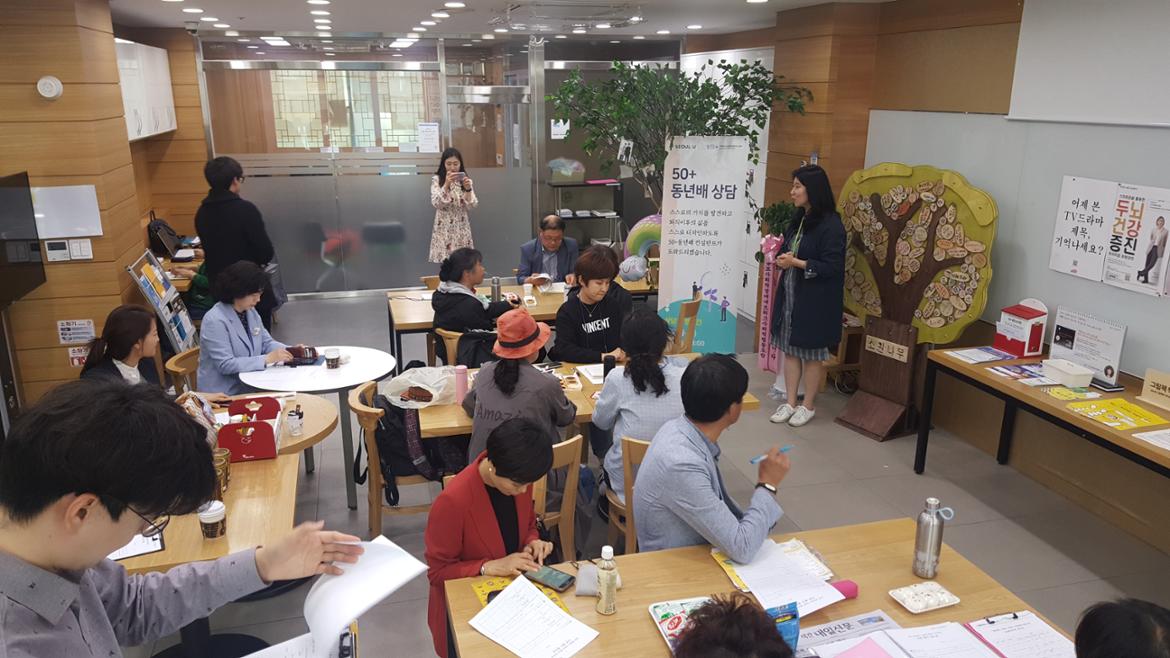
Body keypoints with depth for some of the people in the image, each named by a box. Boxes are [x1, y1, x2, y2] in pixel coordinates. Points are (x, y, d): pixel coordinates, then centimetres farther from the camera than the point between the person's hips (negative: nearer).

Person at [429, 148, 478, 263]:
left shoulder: (465, 180, 5)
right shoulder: (437, 179, -2)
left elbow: (472, 205, -4)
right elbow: (436, 203, -15)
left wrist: (468, 189, -21)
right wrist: (446, 184, -24)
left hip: (461, 228, 3)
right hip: (444, 228, -2)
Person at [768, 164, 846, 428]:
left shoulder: (831, 225, -15)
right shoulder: (798, 220, 9)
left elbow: (831, 267, -19)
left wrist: (796, 263, -22)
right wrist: (781, 256, -2)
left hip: (815, 300, -7)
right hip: (790, 295, 7)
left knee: (812, 353, 6)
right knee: (790, 349, 11)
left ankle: (808, 405, 20)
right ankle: (790, 402, 21)